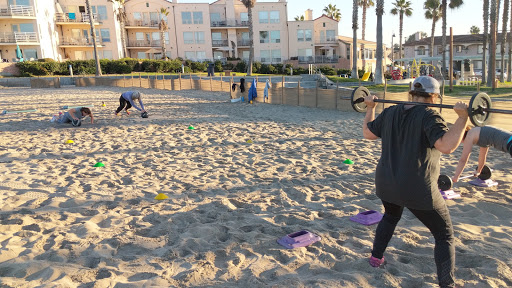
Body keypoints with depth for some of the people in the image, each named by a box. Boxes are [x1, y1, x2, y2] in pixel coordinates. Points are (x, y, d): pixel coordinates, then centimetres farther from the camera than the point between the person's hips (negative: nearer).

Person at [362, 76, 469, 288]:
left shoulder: (391, 113, 3)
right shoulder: (428, 116, -15)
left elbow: (368, 133, 14)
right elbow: (447, 146, -29)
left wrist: (370, 107, 23)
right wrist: (462, 117, -26)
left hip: (386, 184, 6)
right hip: (417, 191, -6)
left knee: (391, 216, 36)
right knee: (445, 235, 12)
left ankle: (376, 257, 45)